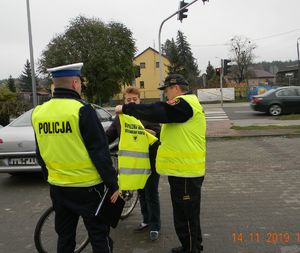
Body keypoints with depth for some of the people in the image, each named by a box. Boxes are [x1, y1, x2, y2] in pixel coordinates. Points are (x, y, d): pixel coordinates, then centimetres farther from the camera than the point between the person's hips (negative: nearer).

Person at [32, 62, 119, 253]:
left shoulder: (39, 112, 2)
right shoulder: (82, 110, -17)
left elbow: (40, 154, 12)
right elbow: (100, 152, -17)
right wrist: (113, 184, -8)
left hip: (57, 187, 6)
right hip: (86, 187, -6)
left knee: (65, 236, 20)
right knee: (99, 236, 8)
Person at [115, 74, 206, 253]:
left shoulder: (185, 103, -16)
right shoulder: (185, 104, 18)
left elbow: (156, 112, -26)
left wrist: (125, 108, -18)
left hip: (185, 171, -11)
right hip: (182, 168, 11)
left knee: (186, 215, 1)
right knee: (187, 213, 21)